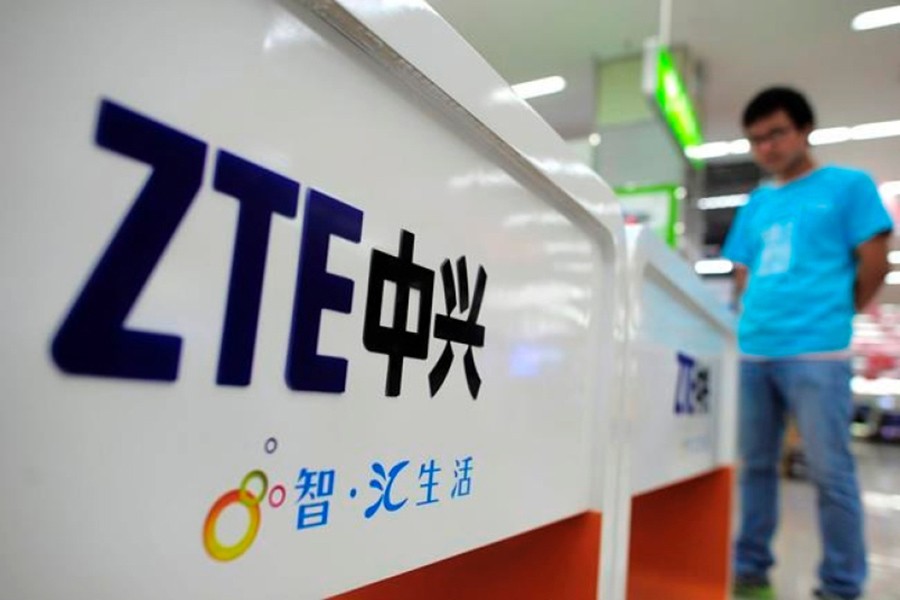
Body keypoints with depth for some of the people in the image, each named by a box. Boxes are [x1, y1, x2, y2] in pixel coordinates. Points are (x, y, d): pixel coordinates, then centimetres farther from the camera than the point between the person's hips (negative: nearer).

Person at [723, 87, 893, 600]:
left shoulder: (849, 185, 5)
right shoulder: (756, 204, 18)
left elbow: (874, 262, 1)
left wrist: (835, 315, 8)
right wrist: (754, 319, 9)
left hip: (816, 351, -5)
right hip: (752, 351, 5)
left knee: (831, 472, 0)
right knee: (755, 466, 9)